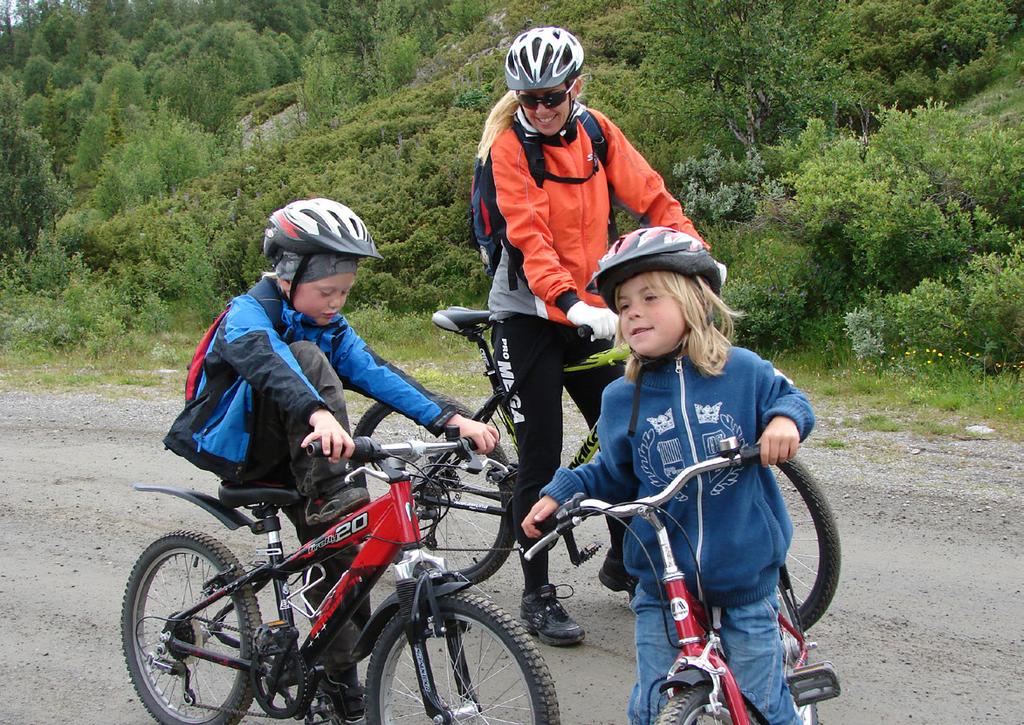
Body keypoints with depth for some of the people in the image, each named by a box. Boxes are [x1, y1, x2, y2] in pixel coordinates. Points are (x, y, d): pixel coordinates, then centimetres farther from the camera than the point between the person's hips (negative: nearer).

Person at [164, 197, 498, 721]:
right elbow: (267, 361, -40)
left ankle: (339, 679, 7)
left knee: (340, 544, -9)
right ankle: (332, 498, -32)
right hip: (235, 447, -6)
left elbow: (375, 374, -10)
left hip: (291, 454, 6)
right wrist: (319, 413, -61)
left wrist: (451, 420, -25)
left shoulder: (329, 327, 3)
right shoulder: (247, 314, -18)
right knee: (306, 357, -27)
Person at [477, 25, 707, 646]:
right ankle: (537, 595, 8)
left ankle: (623, 561, 29)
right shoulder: (508, 145, -13)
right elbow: (528, 235, -25)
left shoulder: (595, 130, 2)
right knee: (542, 456, -5)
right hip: (530, 315, -5)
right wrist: (572, 304, -38)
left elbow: (651, 195, -2)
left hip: (588, 312, 5)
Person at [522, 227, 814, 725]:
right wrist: (562, 491, -5)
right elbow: (614, 477, 8)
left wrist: (786, 419, -16)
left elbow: (787, 397, 6)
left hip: (744, 573, -1)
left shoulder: (742, 370, -8)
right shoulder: (621, 399, -3)